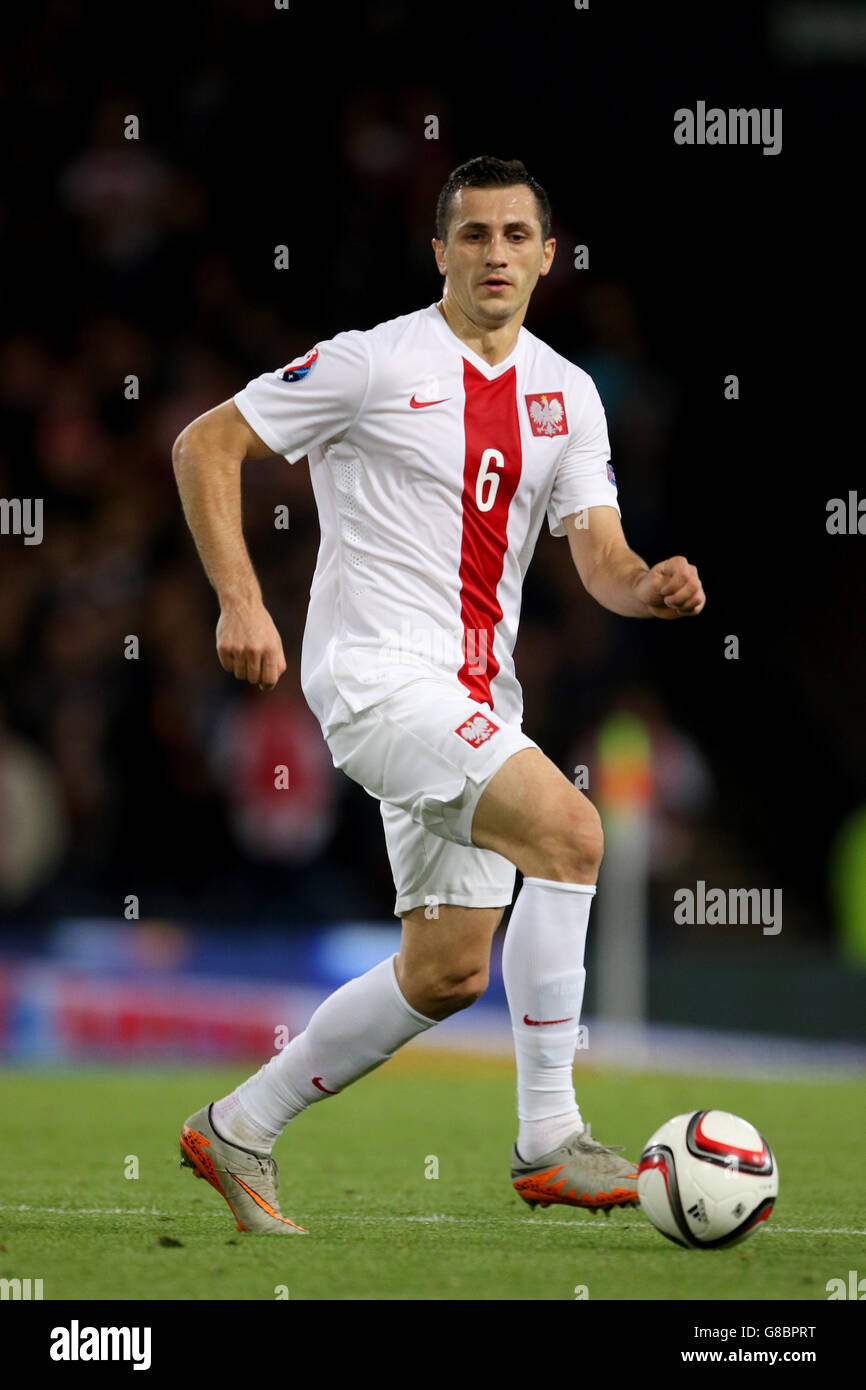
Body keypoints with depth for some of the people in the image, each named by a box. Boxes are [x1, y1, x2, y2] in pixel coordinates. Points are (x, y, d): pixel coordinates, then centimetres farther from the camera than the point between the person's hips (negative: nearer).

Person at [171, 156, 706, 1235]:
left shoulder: (566, 396, 10)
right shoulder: (379, 361, -7)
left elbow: (600, 559, 3)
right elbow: (205, 445, -5)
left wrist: (649, 588, -21)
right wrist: (241, 602, -14)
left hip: (475, 696, 8)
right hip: (379, 673, -8)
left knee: (448, 972, 8)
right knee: (569, 829, -25)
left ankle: (239, 1130, 23)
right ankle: (548, 1138, -20)